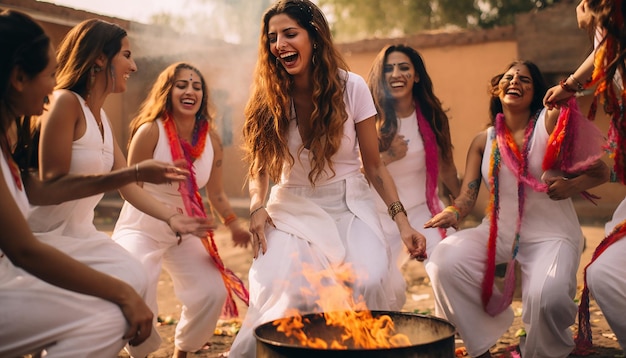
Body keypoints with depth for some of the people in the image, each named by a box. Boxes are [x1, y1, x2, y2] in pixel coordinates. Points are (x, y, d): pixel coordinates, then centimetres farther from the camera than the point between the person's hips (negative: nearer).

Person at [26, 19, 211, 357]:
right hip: (46, 237, -8)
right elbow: (53, 184, -24)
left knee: (137, 280, -3)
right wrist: (135, 172, -26)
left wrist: (169, 216, -3)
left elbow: (128, 186, 9)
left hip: (81, 233, 8)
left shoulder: (101, 116, 9)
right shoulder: (66, 102, -18)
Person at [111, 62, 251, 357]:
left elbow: (216, 194, 6)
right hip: (141, 229, -4)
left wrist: (234, 226, -6)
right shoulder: (150, 131, -18)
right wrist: (168, 214, -18)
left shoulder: (211, 139, -4)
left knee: (213, 293, -8)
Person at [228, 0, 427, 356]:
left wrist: (403, 221, -10)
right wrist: (258, 206, -16)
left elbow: (374, 166, -3)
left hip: (349, 205, -1)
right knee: (278, 290, -23)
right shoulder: (269, 98, -4)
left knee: (367, 283, -26)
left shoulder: (352, 87, -9)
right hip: (293, 207, 1)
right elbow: (259, 168, 3)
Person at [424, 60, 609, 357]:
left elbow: (601, 172, -2)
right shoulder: (484, 141, 7)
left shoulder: (552, 123, -5)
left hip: (551, 233, -3)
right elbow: (468, 194, 0)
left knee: (548, 297, -32)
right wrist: (453, 213, -23)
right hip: (497, 231, 4)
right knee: (445, 260, -22)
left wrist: (572, 186, -23)